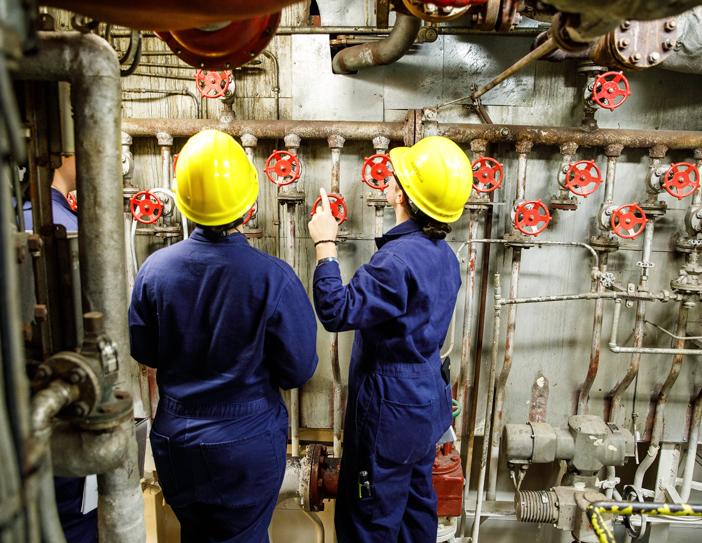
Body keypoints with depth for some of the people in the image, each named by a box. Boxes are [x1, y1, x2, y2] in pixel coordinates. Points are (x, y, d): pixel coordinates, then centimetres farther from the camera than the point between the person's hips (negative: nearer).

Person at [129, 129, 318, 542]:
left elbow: (143, 351, 0)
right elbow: (299, 369, -13)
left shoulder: (155, 268, -14)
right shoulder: (273, 277, -24)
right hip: (248, 443, -3)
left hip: (175, 438, 3)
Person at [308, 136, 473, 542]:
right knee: (417, 500, 25)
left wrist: (326, 245, -20)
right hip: (426, 398, 9)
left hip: (392, 407, -9)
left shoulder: (399, 257, -28)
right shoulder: (443, 254, 3)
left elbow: (337, 312, -28)